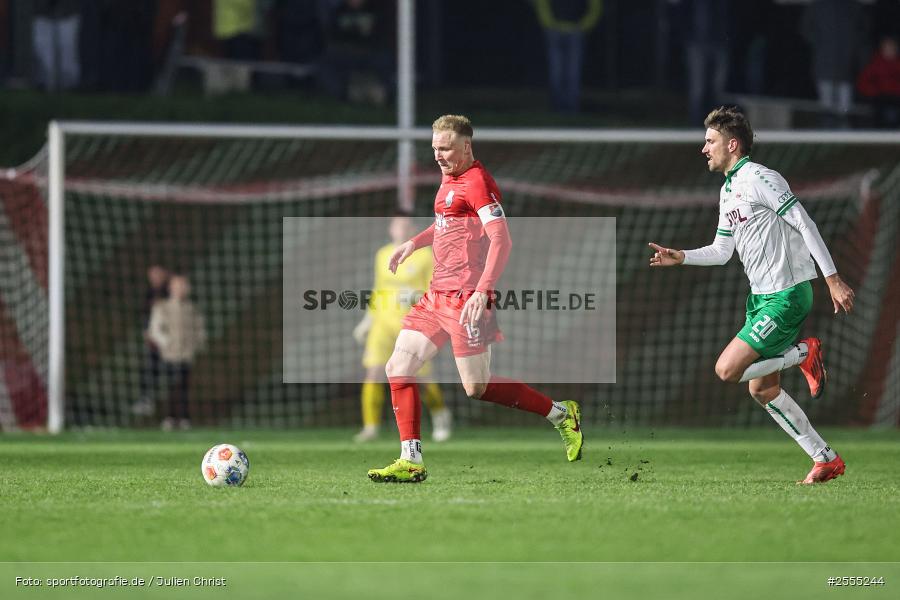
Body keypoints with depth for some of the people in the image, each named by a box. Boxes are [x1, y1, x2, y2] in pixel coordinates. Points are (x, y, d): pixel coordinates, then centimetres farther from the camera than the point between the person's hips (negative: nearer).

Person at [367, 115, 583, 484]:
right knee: (398, 367, 2)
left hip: (464, 298, -9)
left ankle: (562, 415, 10)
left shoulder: (477, 181, -14)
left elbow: (501, 239, -24)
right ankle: (411, 463, 4)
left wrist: (483, 291, -33)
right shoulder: (449, 180, 15)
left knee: (477, 389, -6)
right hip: (437, 295, 9)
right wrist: (415, 243, 24)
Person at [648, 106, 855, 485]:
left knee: (727, 370, -17)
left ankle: (804, 354, -1)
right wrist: (681, 258, 6)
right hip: (761, 296, 10)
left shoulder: (759, 179, -15)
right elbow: (722, 251, 22)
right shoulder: (728, 191, 15)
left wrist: (833, 279, -20)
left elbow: (805, 225, -17)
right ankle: (826, 460, 14)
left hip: (786, 296, -10)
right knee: (761, 389, 9)